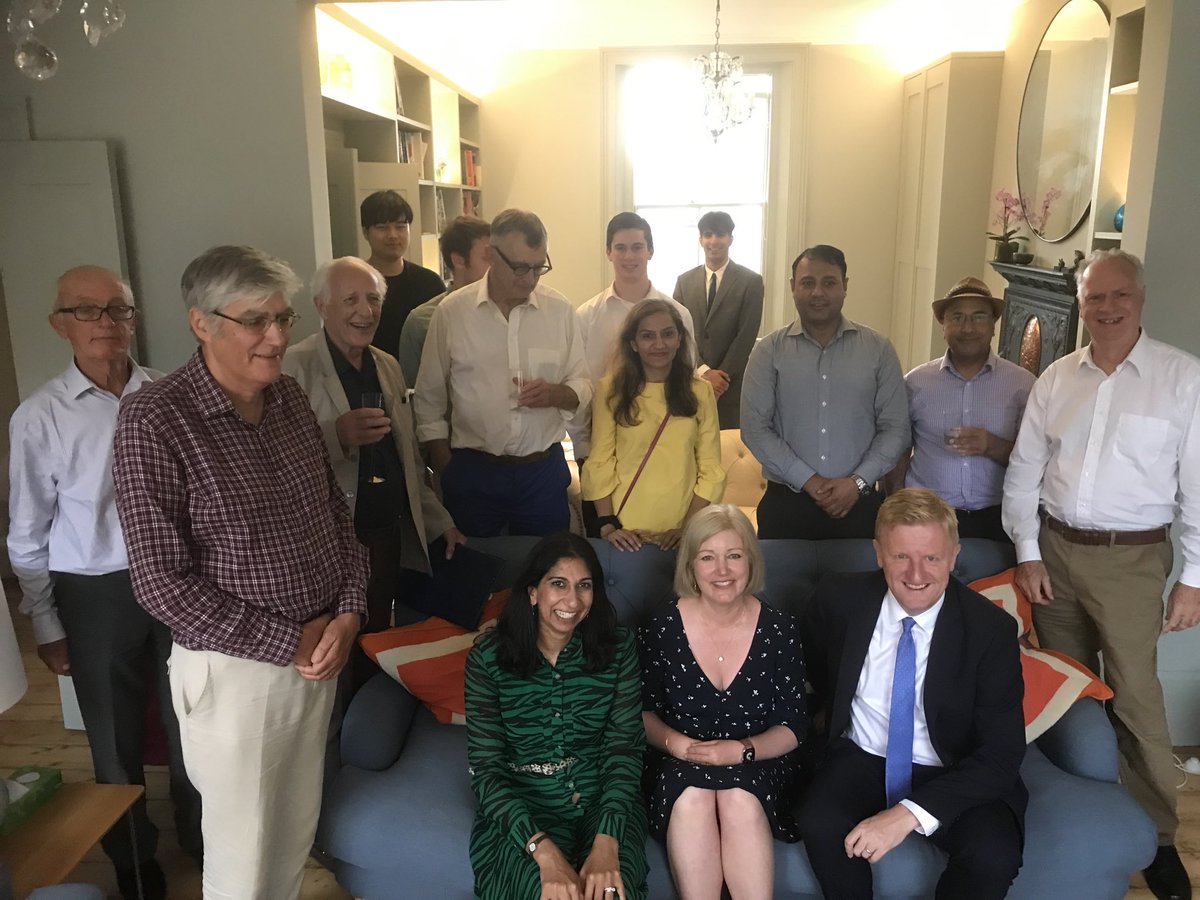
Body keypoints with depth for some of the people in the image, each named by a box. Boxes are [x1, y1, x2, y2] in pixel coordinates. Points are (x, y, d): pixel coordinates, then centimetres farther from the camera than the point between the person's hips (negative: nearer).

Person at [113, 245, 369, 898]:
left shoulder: (289, 397, 2)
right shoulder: (153, 421, -17)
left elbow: (335, 512, 9)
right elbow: (160, 581, -18)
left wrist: (348, 612, -6)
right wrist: (288, 641, -16)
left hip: (319, 652, 6)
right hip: (235, 669, -5)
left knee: (298, 831, 22)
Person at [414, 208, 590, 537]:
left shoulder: (559, 309, 1)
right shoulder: (452, 311, -4)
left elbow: (582, 388, 7)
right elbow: (429, 400, 2)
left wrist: (555, 394, -15)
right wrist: (445, 473, 1)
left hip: (543, 471, 2)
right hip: (472, 472, -1)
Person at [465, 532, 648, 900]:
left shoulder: (617, 648, -5)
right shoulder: (488, 657, -10)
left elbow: (624, 749, -7)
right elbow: (486, 769, -12)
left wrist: (606, 841, -24)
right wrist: (543, 850, -25)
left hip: (602, 805, 1)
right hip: (520, 813, -1)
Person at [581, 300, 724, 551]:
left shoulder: (700, 391, 2)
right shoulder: (610, 390, -2)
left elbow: (711, 471, 0)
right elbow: (600, 463, -3)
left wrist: (688, 527, -10)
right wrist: (607, 525, -11)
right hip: (626, 532, -1)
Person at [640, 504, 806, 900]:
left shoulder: (779, 628, -5)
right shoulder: (663, 628, -5)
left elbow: (794, 725, -1)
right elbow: (643, 711, 4)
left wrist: (742, 749, -19)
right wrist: (673, 742, -16)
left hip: (757, 766, 0)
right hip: (680, 766, 0)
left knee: (741, 801, -31)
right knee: (693, 798, -31)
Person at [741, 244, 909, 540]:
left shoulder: (878, 349, 3)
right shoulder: (770, 351, 1)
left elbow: (895, 428, 2)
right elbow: (755, 427, -5)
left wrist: (858, 481, -10)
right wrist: (808, 480, -11)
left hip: (858, 502, 1)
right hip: (785, 503, 0)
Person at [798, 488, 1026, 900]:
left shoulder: (991, 628, -15)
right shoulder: (838, 600, -10)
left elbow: (1002, 754, -18)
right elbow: (808, 676, 13)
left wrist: (909, 814, -27)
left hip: (953, 776, 0)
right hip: (862, 761, 1)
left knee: (994, 856, -28)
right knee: (820, 825, -28)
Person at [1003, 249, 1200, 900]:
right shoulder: (1057, 378, 5)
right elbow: (1024, 471, 7)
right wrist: (1027, 552, 2)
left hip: (1131, 558, -3)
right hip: (1054, 548, 4)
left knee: (1135, 696, -1)